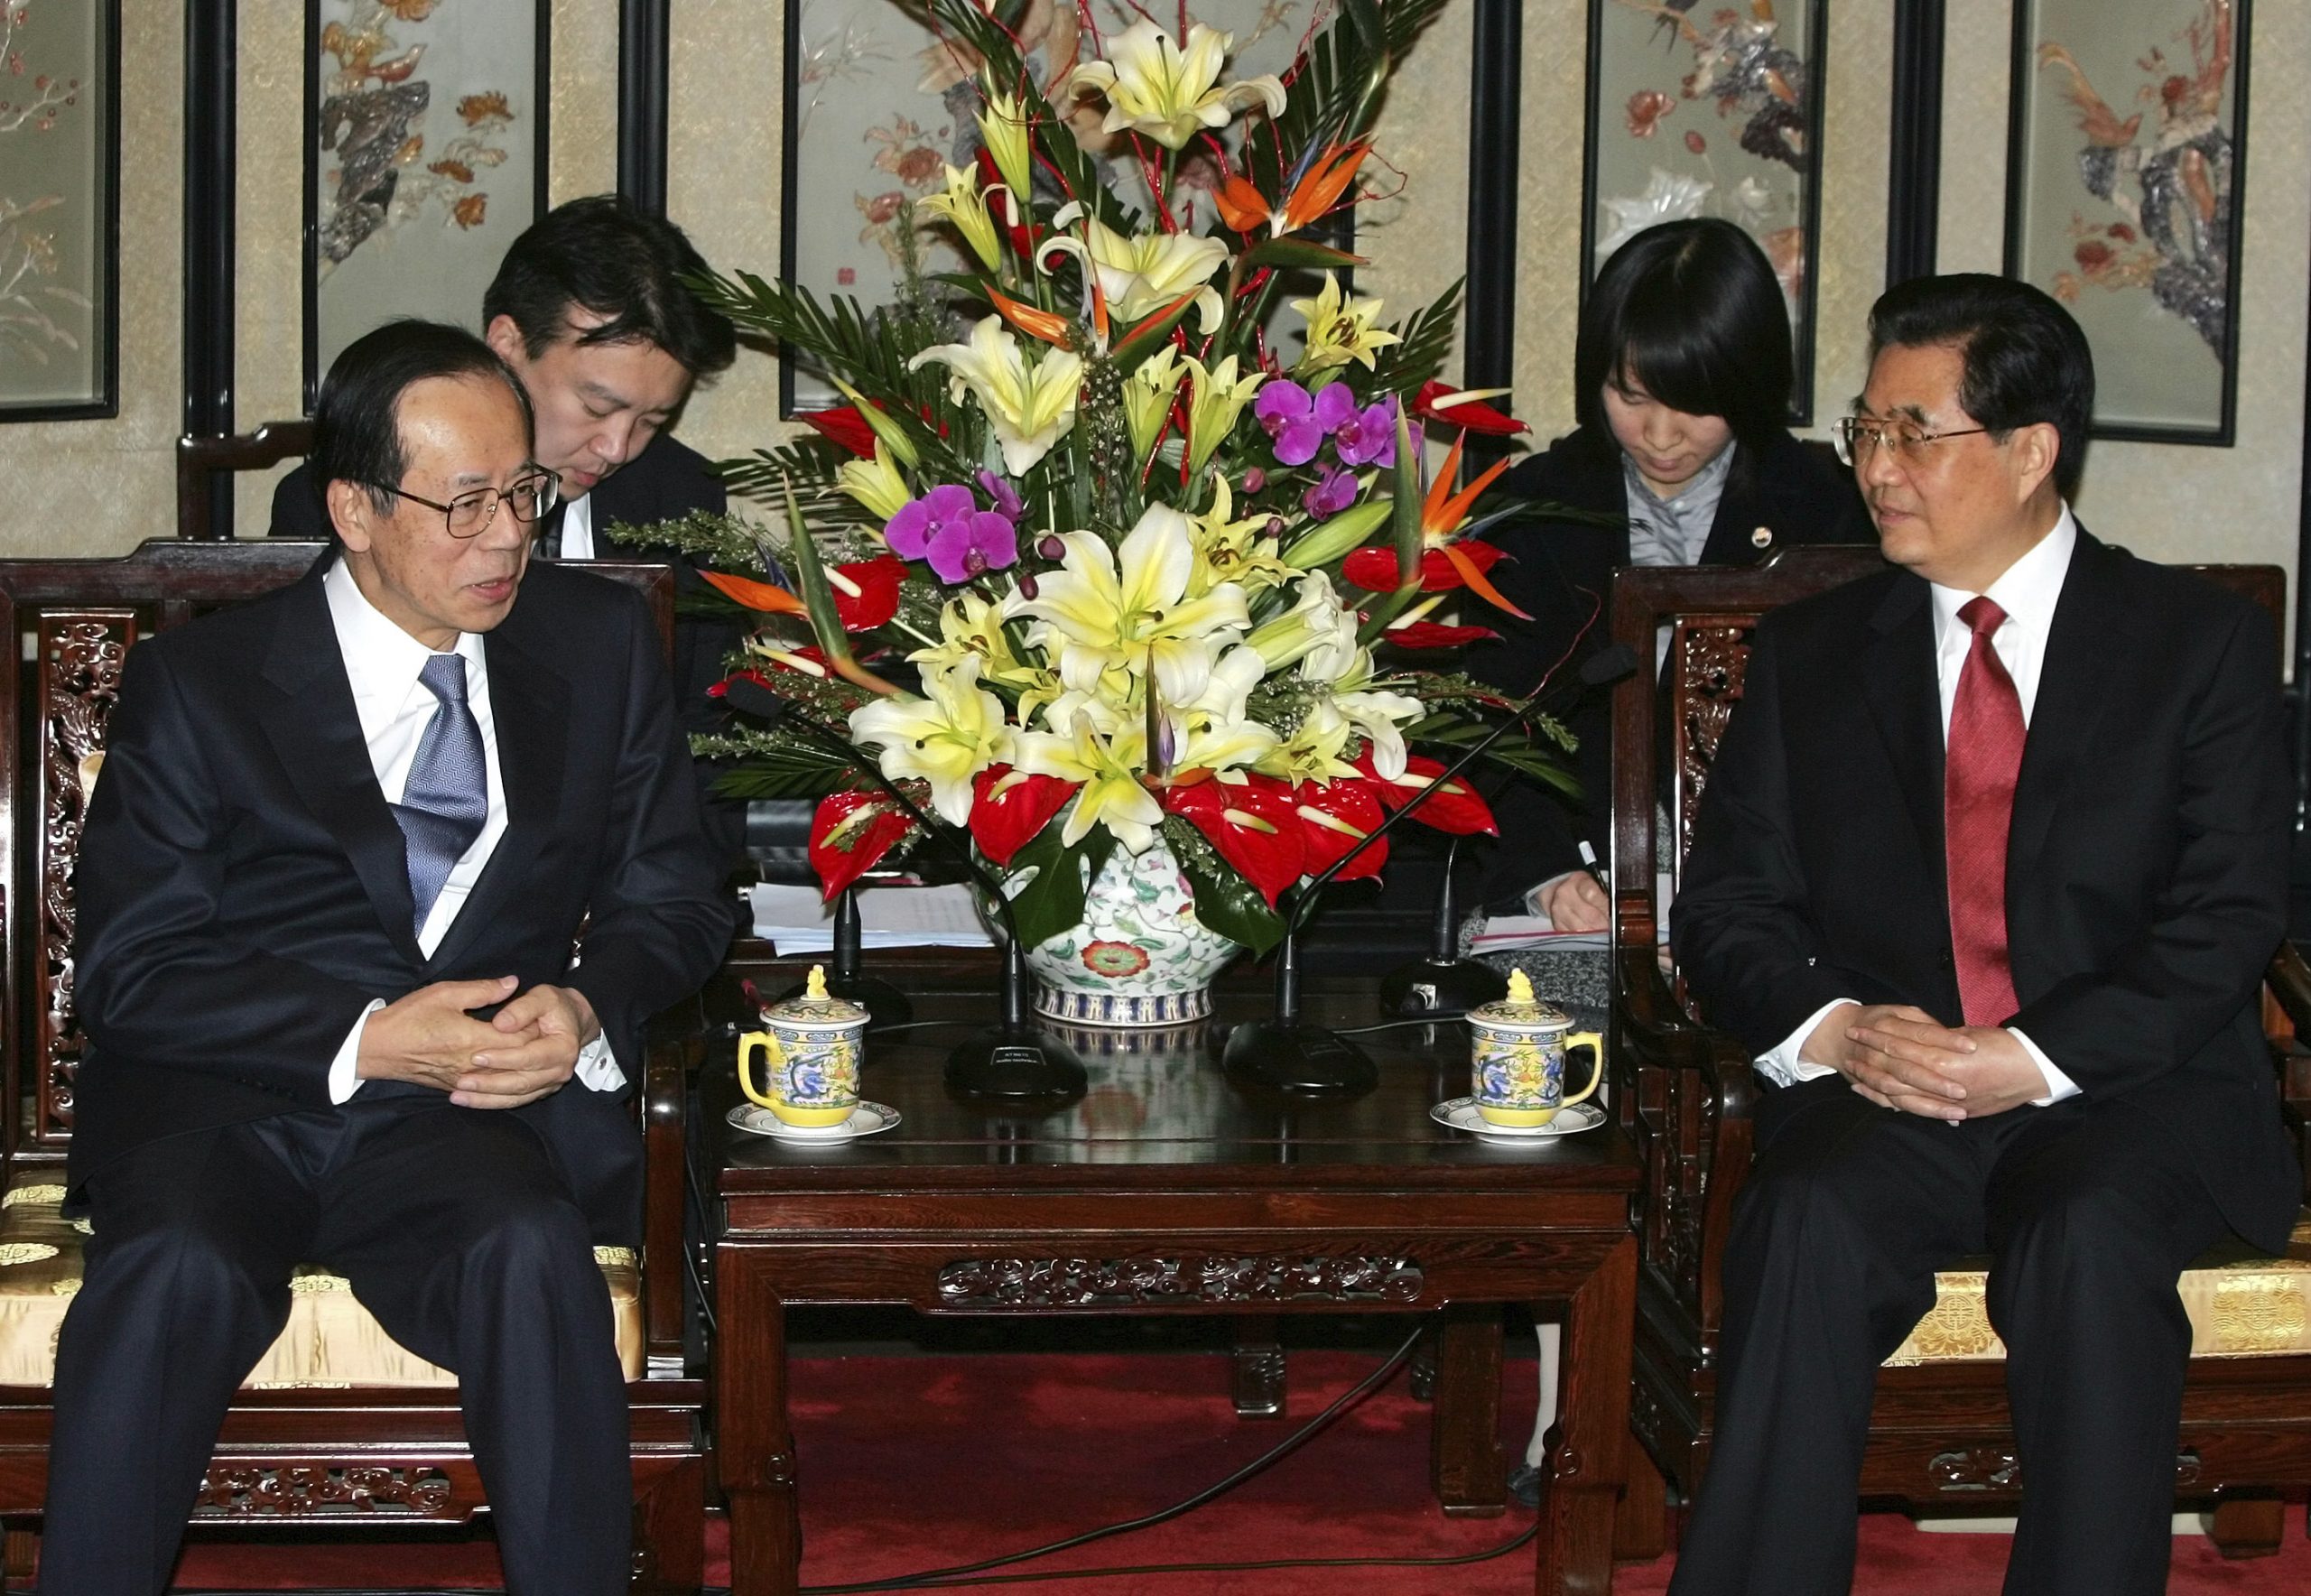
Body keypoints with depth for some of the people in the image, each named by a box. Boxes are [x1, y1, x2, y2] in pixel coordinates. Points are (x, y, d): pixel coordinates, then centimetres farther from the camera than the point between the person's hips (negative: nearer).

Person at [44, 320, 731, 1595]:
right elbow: (130, 971, -2)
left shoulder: (600, 642, 11)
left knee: (532, 1251, -32)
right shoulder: (198, 679, 3)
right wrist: (364, 1040, -16)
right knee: (178, 1272, -33)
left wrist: (587, 1011, -9)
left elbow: (671, 898, 15)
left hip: (468, 1117, 1)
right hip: (221, 1103, -1)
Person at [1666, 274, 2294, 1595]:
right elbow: (1726, 903, 11)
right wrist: (1832, 1029, -11)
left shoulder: (2205, 644, 6)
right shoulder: (1813, 654, 15)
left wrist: (2038, 1057, -17)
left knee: (2088, 1237, -34)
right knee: (1810, 1221, -31)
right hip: (1886, 1093, 2)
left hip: (2132, 1091, -2)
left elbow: (2229, 919, -2)